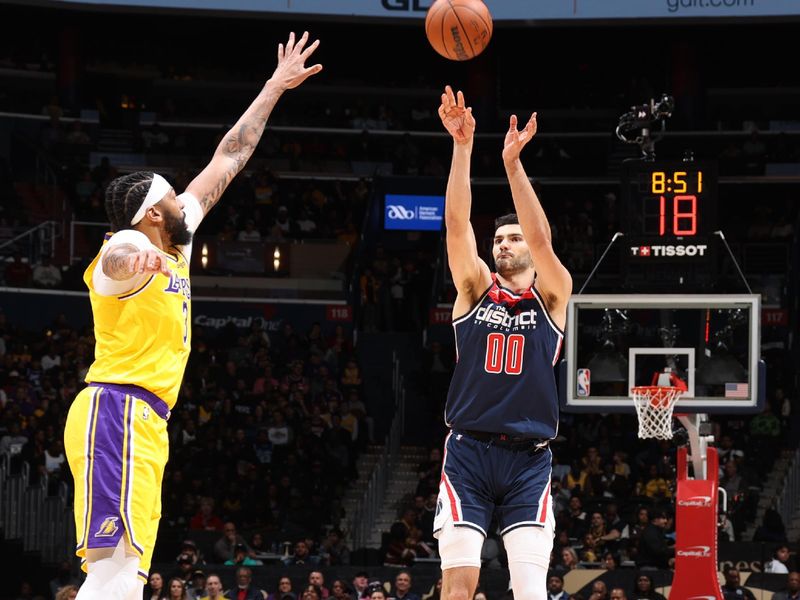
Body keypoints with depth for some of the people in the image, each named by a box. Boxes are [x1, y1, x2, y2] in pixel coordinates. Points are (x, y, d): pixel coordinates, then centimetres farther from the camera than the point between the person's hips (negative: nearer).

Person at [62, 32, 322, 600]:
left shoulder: (175, 246, 20)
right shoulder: (131, 247, -7)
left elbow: (227, 162, 28)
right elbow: (115, 257, -35)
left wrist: (274, 89, 32)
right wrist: (132, 256, -60)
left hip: (143, 424, 10)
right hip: (118, 410, -10)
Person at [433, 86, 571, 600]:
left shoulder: (552, 295, 8)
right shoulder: (476, 288, 10)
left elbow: (541, 238, -10)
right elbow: (457, 224, -3)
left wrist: (513, 162, -19)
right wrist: (462, 146, -14)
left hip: (528, 459, -1)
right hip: (468, 451, 1)